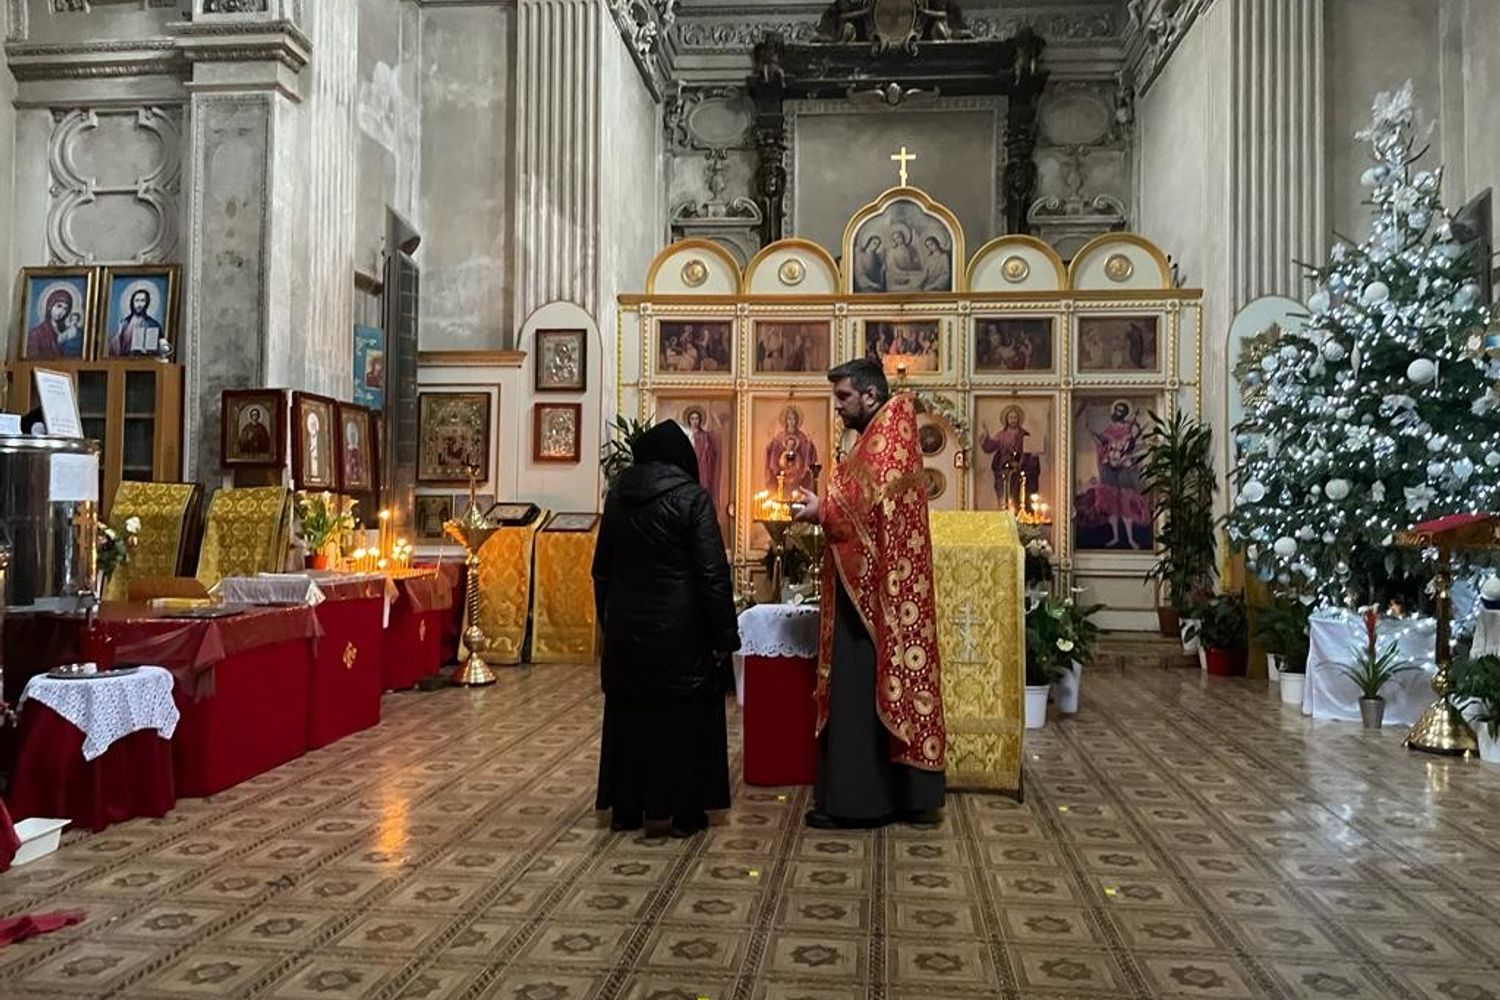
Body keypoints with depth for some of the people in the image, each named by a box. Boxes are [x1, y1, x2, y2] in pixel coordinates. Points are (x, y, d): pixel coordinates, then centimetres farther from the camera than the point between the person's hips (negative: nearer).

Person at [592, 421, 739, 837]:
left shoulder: (617, 497, 4)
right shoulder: (693, 498, -11)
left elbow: (601, 567, 10)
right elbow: (713, 573, -14)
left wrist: (608, 619, 19)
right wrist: (724, 636, -10)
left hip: (626, 626, 5)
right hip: (680, 628, -4)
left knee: (629, 714, 13)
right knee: (685, 716, 6)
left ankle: (625, 808, 20)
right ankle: (684, 811, 11)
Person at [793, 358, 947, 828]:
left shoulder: (887, 436, -13)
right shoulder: (880, 435, 18)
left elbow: (874, 505, -21)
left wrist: (822, 512, -10)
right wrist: (824, 508, 7)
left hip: (871, 587, -10)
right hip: (874, 584, 10)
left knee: (858, 689, -5)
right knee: (886, 683, 12)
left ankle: (855, 798, 2)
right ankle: (900, 792, 19)